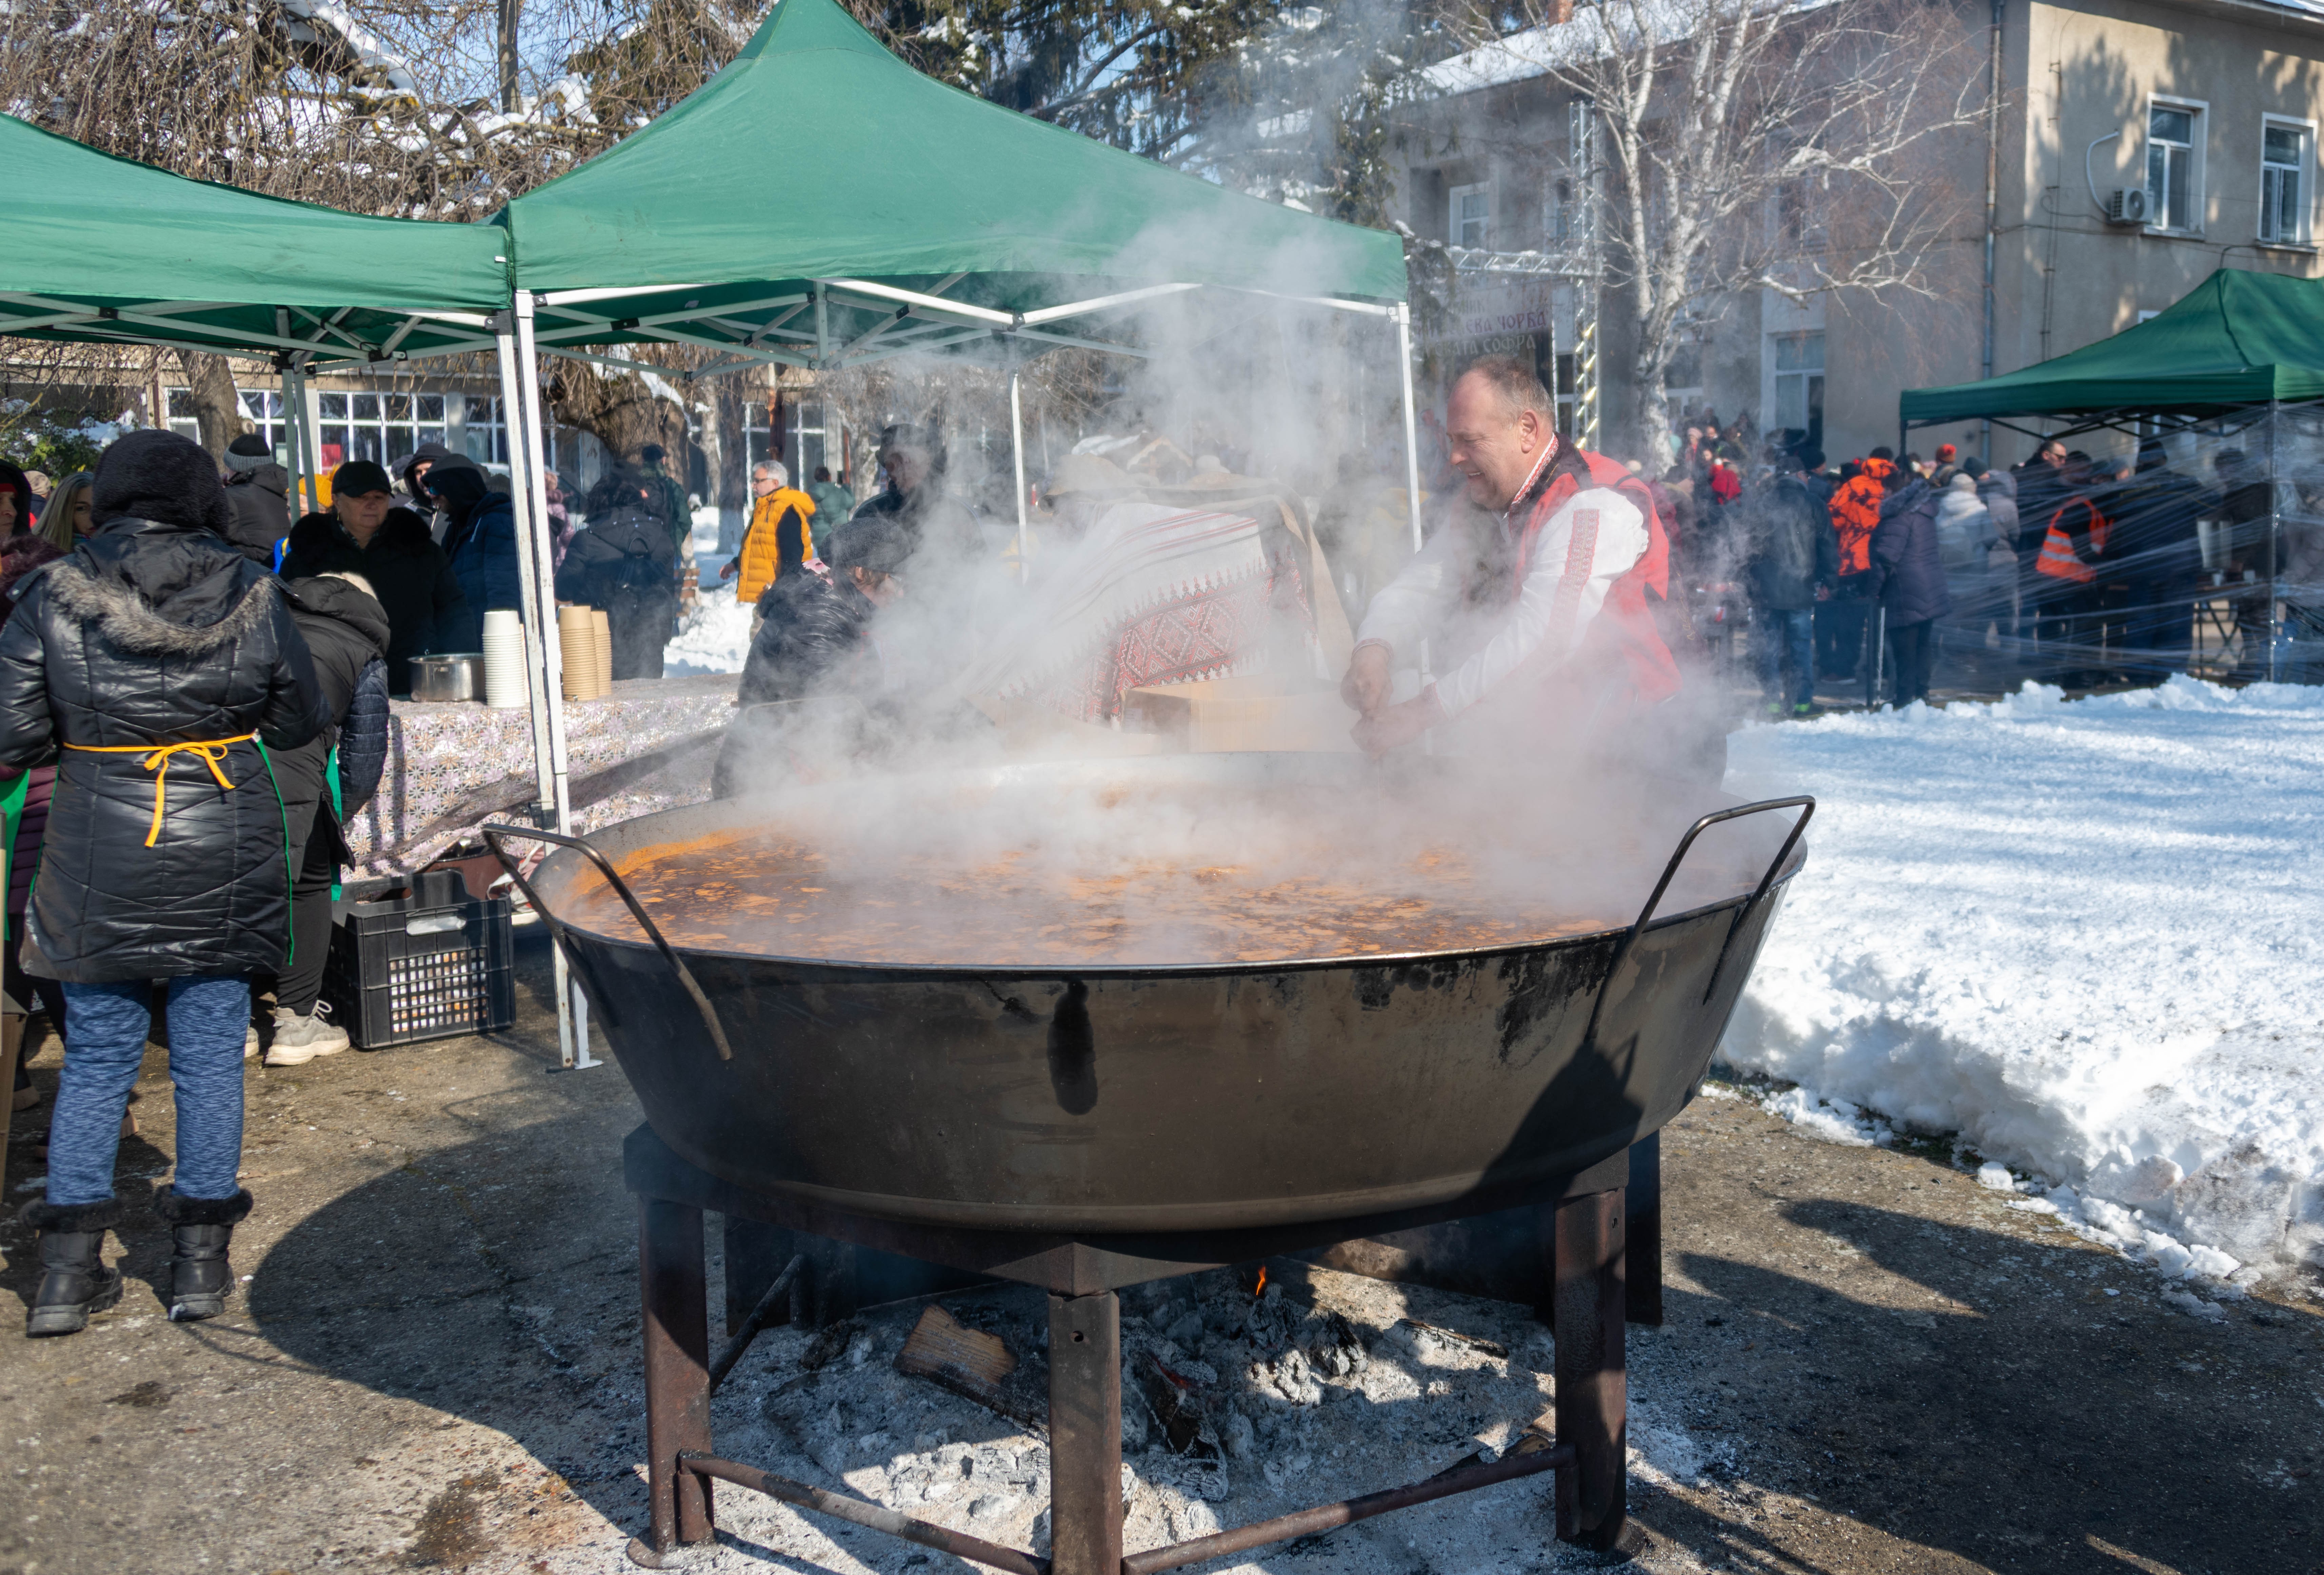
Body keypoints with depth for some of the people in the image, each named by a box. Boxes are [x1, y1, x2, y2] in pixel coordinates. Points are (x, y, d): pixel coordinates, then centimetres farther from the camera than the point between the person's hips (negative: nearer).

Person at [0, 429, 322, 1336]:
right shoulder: (252, 595, -5)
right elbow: (297, 724, 4)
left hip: (99, 866, 0)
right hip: (223, 861, 0)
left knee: (97, 1056, 12)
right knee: (210, 1055, 9)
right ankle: (202, 1261, 16)